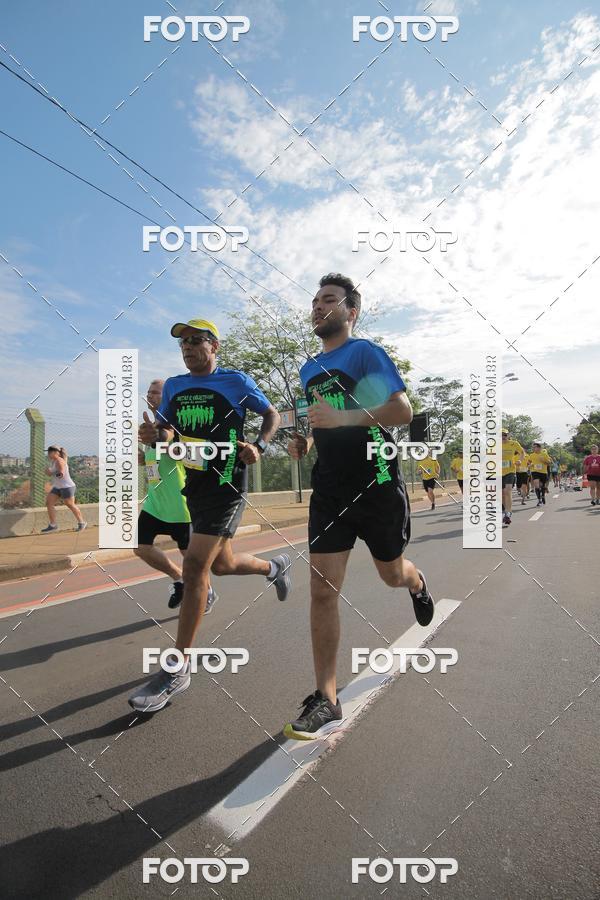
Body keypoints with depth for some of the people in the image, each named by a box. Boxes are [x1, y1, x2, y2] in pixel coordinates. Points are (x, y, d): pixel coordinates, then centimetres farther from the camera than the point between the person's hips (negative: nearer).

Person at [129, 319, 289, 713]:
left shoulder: (237, 380, -1)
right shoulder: (174, 386, 13)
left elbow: (273, 415, 6)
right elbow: (164, 428, 12)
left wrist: (258, 446, -13)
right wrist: (154, 436, -12)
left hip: (227, 483, -6)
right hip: (194, 484, 7)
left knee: (194, 565, -13)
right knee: (221, 564, 17)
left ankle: (178, 668, -1)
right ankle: (275, 566, 48)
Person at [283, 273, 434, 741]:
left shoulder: (366, 351, -6)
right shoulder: (309, 369, 14)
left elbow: (403, 409, -16)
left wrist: (342, 417, -26)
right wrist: (304, 441, 5)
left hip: (378, 484, -4)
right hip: (329, 489, 5)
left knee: (392, 574, 16)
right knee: (322, 591, -3)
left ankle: (418, 583, 55)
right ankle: (326, 702, 7)